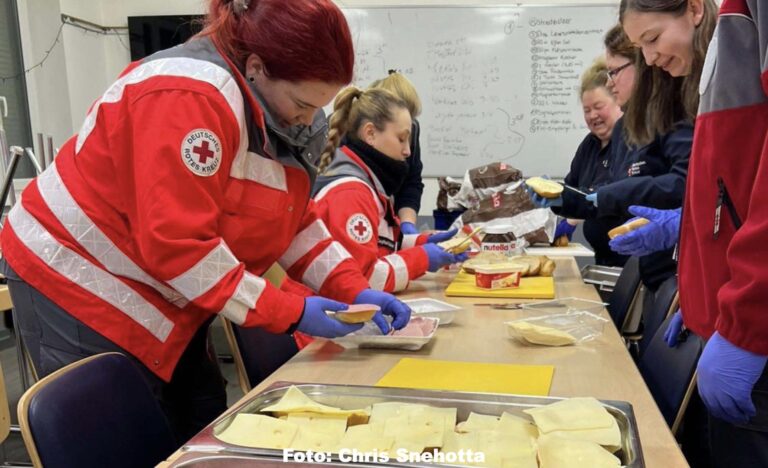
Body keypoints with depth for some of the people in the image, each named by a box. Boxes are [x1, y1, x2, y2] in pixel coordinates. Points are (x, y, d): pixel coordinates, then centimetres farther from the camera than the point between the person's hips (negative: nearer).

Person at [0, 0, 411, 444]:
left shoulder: (270, 105, 2)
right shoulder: (190, 97, -27)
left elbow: (294, 218, 5)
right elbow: (175, 244, -31)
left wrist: (354, 289, -7)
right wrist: (289, 312, -26)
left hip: (154, 300, 9)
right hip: (79, 291, -8)